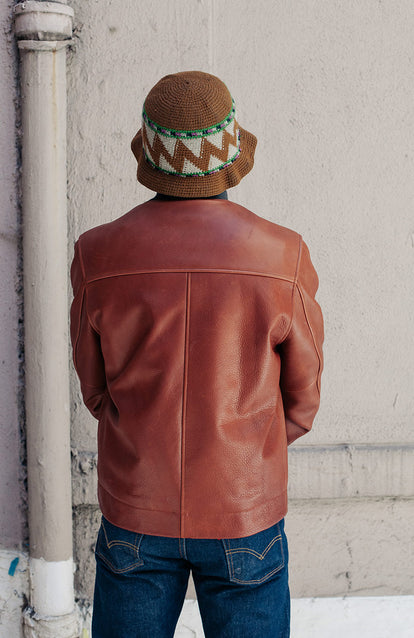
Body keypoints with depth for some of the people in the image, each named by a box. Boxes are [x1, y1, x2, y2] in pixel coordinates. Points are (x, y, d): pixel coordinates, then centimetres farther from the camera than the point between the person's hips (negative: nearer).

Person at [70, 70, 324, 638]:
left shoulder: (98, 256, -12)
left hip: (135, 514, 1)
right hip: (244, 516, -1)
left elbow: (96, 389, 0)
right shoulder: (284, 258, -14)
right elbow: (303, 397, -3)